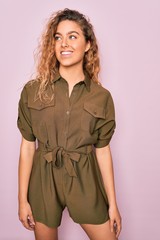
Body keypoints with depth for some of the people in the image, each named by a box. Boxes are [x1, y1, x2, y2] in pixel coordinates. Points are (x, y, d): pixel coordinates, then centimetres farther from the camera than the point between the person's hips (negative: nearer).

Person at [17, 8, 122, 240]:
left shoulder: (102, 97, -4)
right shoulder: (33, 91, -6)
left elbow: (103, 151, 0)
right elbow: (27, 146, -3)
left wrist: (113, 204, 1)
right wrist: (22, 199, -2)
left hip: (85, 182, 1)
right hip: (44, 180, 0)